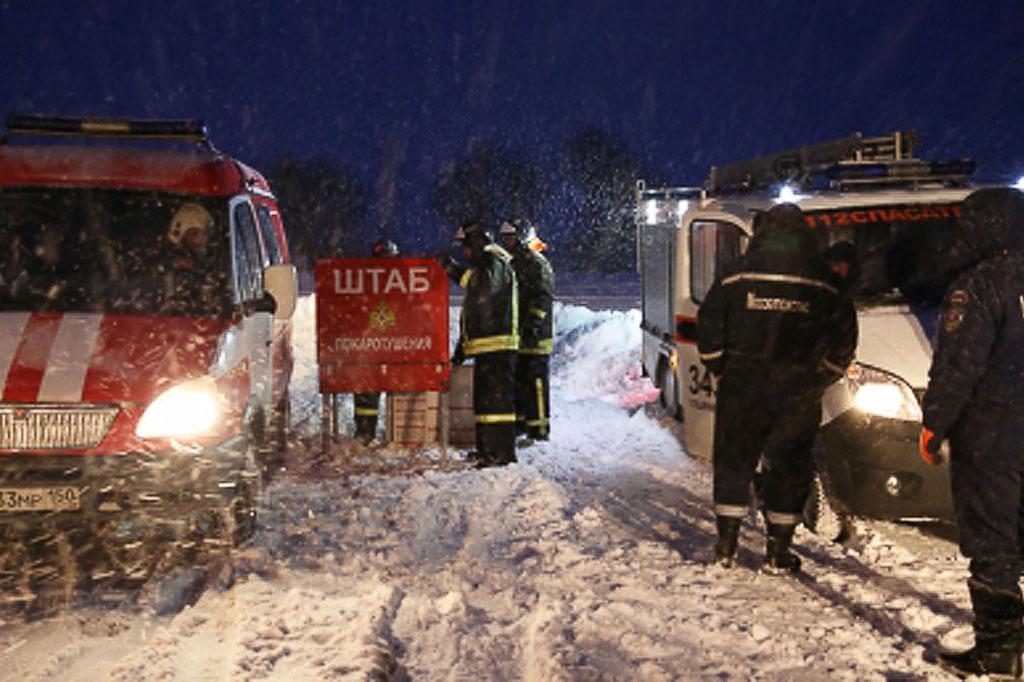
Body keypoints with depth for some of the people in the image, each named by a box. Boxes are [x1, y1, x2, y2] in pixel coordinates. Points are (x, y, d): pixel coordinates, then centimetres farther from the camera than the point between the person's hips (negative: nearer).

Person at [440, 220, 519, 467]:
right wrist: (462, 347, 26)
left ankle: (502, 451, -14)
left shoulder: (497, 263, -5)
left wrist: (456, 271, -27)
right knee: (483, 396, 13)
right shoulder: (481, 268, 25)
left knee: (497, 395, -12)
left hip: (498, 345, -10)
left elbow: (486, 285, -29)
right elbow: (472, 313, 28)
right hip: (484, 346, 10)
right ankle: (486, 448, 19)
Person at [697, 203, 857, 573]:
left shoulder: (737, 275, 0)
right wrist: (820, 377, 14)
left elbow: (708, 323, 2)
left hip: (742, 386, 0)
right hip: (797, 392, 0)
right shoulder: (822, 282, 1)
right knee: (789, 464, 9)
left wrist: (719, 368, 12)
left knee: (733, 460, 11)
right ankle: (778, 552, 11)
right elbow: (844, 337, 4)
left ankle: (726, 544, 14)